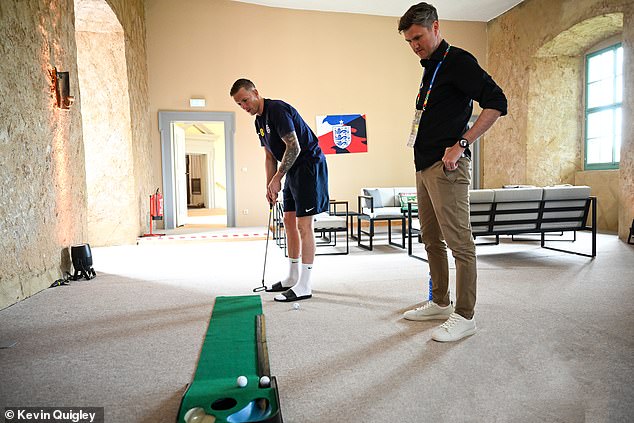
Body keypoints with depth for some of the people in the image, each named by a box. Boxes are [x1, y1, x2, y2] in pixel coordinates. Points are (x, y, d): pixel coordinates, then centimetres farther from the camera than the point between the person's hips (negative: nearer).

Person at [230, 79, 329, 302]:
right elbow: (270, 156, 17)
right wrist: (270, 186, 10)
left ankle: (304, 286, -4)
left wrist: (277, 178, -17)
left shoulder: (277, 110, -16)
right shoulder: (259, 121, 14)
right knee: (289, 221, 11)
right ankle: (292, 277, 21)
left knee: (304, 224, -10)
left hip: (309, 164, -10)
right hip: (293, 170, 10)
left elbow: (293, 147, -22)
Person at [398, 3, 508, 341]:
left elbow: (496, 102, -16)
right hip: (424, 167, 10)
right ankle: (440, 304, 27)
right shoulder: (430, 68, 21)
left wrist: (461, 144, -20)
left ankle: (464, 316, 5)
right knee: (432, 240, 14)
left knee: (459, 243, -5)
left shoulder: (457, 61, -6)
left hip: (447, 167, -10)